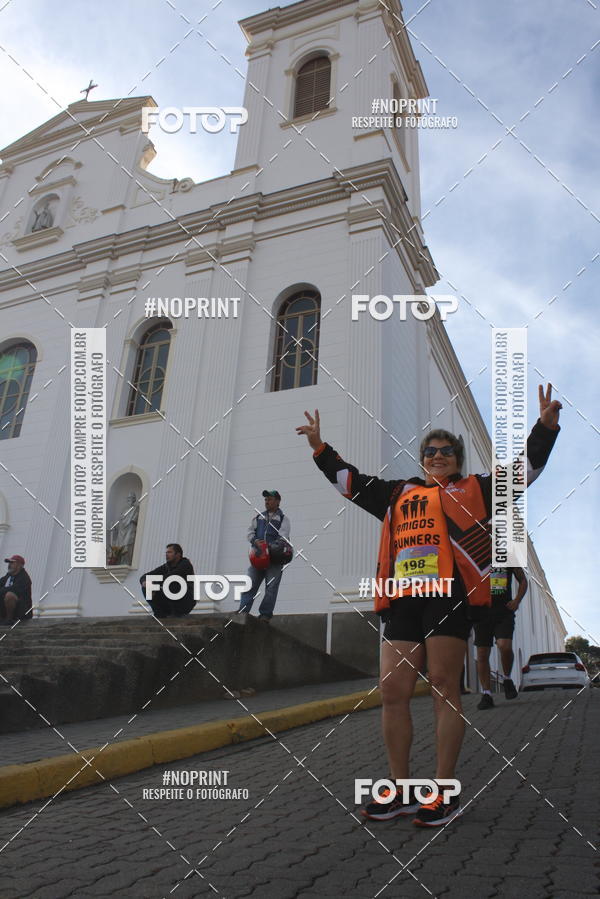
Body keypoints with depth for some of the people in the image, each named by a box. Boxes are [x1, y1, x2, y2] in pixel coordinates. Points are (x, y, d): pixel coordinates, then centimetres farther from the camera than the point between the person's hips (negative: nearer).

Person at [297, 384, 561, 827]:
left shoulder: (475, 490, 19)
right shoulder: (399, 494, 27)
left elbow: (526, 467, 15)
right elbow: (350, 480, 31)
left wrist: (545, 426, 5)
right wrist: (320, 448, 29)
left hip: (450, 595, -4)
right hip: (403, 601, 4)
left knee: (444, 688, -3)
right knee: (393, 692, 2)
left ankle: (445, 793, 10)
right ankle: (401, 790, 16)